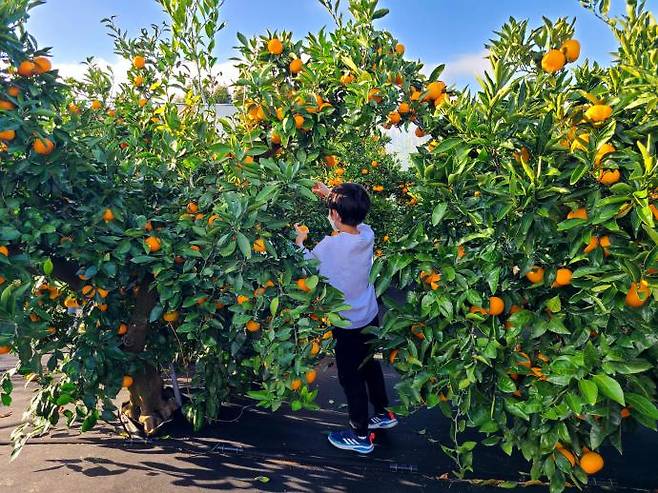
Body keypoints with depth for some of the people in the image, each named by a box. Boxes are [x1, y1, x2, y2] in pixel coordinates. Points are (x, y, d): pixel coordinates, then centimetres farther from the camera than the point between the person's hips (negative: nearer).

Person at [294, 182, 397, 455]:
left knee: (351, 377, 10)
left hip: (346, 323, -6)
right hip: (370, 315, 6)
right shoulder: (367, 234, -11)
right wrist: (331, 194, 14)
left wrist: (299, 240, 8)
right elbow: (354, 216, 13)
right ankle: (383, 413, 44)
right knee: (370, 365, 25)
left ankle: (360, 436, 26)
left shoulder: (330, 245, -27)